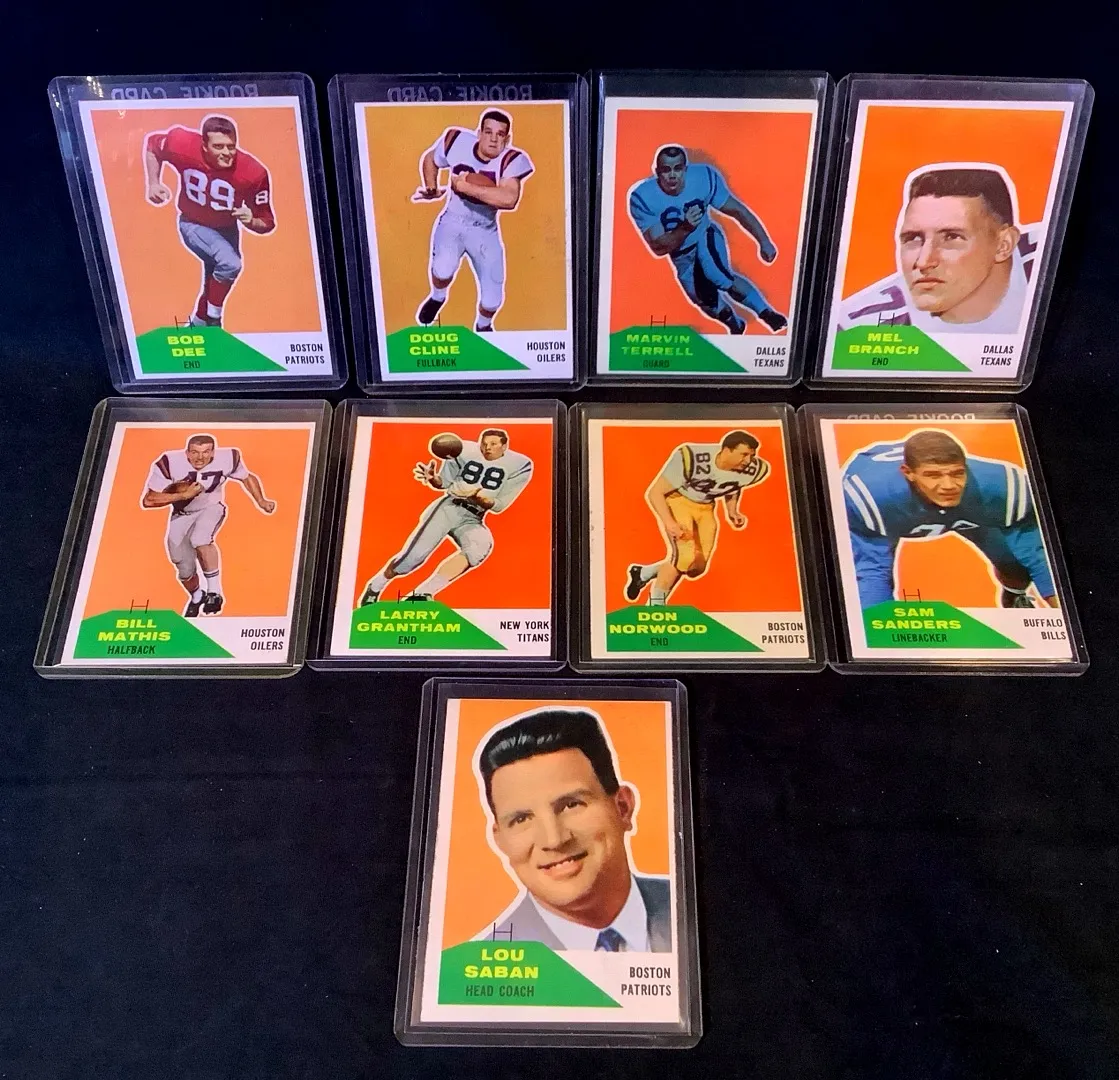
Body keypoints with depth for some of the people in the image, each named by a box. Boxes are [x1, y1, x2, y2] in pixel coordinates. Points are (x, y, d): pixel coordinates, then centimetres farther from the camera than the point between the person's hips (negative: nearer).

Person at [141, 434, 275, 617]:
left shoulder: (227, 458, -20)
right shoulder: (169, 463, -27)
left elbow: (247, 478, 2)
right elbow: (148, 501, -24)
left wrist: (261, 502, -2)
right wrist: (183, 495, -31)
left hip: (211, 508, -1)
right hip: (181, 515, 1)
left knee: (200, 539, -34)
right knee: (186, 571, 7)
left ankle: (214, 592, -20)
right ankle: (196, 597, 41)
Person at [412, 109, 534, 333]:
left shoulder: (512, 160, -23)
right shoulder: (458, 142, -16)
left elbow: (509, 199, -42)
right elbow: (430, 159, 7)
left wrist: (467, 187, -37)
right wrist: (432, 190, -7)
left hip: (485, 231, 0)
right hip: (452, 222, 0)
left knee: (492, 300, -2)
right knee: (443, 270, -29)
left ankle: (483, 327, 37)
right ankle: (437, 298, 10)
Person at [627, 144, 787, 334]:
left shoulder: (704, 177, -26)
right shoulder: (642, 197, -30)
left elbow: (737, 210, -14)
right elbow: (658, 248, -30)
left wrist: (764, 241, -16)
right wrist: (685, 228, -47)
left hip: (706, 237, -1)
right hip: (681, 254, 2)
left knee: (719, 278, -29)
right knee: (705, 300, 11)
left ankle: (767, 314, -21)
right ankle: (737, 326, 40)